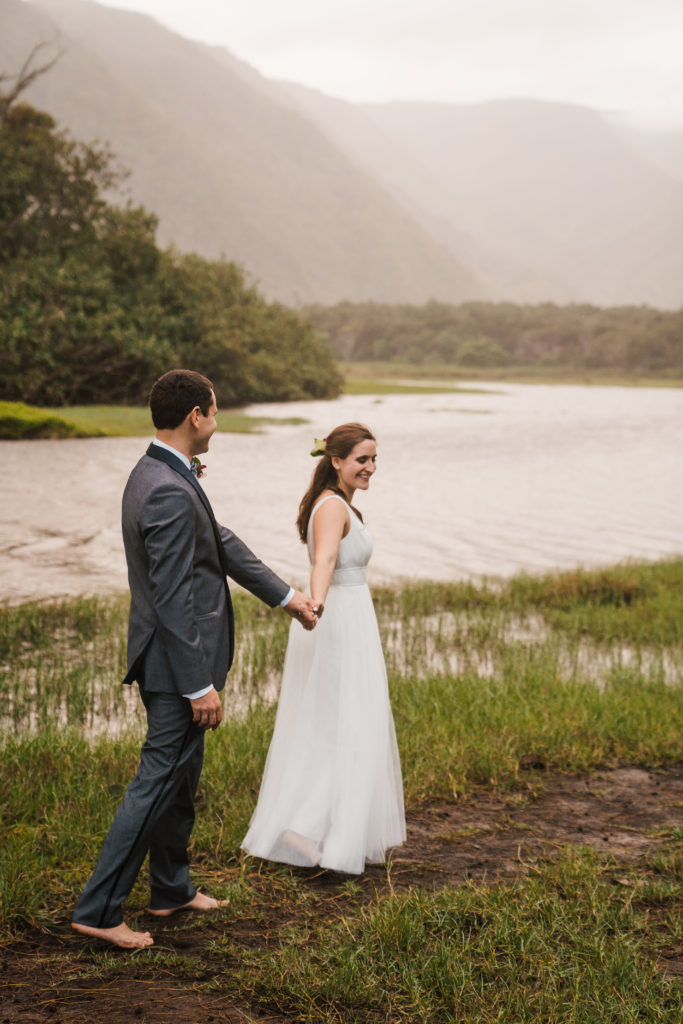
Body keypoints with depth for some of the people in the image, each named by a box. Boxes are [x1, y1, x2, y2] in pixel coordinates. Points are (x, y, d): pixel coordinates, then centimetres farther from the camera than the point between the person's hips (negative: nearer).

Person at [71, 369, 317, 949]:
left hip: (173, 660, 10)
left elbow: (221, 544, 18)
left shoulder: (157, 475, 9)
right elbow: (172, 599, -26)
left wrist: (285, 595, 24)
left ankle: (171, 889, 34)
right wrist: (199, 686, -23)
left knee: (181, 776, 20)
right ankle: (98, 910, 3)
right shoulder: (171, 493, -24)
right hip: (179, 662, -10)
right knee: (159, 780, -3)